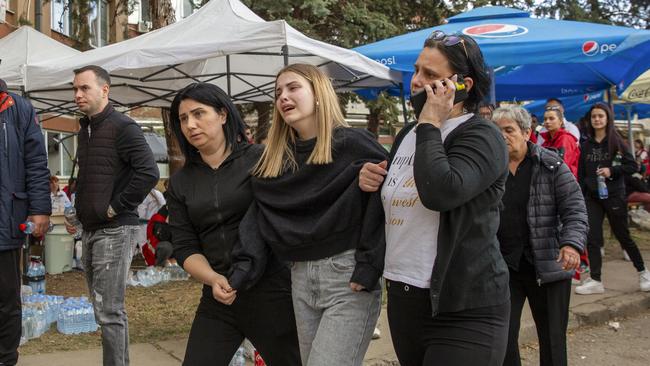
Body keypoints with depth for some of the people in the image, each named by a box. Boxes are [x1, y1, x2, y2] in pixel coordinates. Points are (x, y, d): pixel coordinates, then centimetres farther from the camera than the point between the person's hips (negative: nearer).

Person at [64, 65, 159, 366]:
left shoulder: (122, 127, -11)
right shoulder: (85, 130, 16)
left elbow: (148, 173, -22)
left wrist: (116, 207, -17)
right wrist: (77, 212, 17)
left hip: (114, 230, -9)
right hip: (89, 231, 9)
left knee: (109, 312, -8)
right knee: (102, 308, 14)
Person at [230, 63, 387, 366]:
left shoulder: (355, 144, -7)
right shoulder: (274, 157, 12)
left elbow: (383, 205, -14)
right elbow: (260, 214, 6)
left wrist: (368, 270, -18)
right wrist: (244, 267, -6)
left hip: (348, 276, -6)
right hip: (301, 278, 7)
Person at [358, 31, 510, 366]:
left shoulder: (482, 136, -11)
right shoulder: (408, 134, 12)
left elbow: (441, 193, -30)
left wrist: (430, 123, -18)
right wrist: (372, 181, 3)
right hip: (401, 297, 8)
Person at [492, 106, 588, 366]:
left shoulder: (552, 165, -1)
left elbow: (575, 210, -7)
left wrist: (572, 243, -24)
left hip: (549, 266, -1)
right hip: (503, 266, 1)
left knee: (553, 340, 9)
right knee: (502, 339, 0)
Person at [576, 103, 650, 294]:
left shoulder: (617, 141, -3)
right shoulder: (586, 145, 8)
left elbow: (632, 166, -5)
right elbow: (581, 173, 10)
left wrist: (612, 171, -19)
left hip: (614, 196, -3)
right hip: (591, 197, 3)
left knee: (623, 236, 6)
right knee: (592, 239, -3)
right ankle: (596, 281, 3)